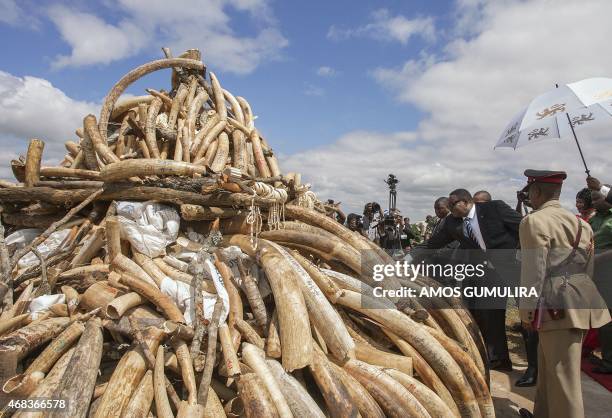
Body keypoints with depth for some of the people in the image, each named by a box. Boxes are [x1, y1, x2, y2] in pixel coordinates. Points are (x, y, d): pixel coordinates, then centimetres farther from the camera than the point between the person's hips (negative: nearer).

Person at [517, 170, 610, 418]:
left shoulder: (533, 221, -11)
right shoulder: (581, 223, 15)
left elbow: (533, 272, -14)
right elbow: (588, 268, 19)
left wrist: (526, 311, -8)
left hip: (557, 305, -9)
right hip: (581, 300, 9)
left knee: (563, 375, 0)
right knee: (549, 365, 21)